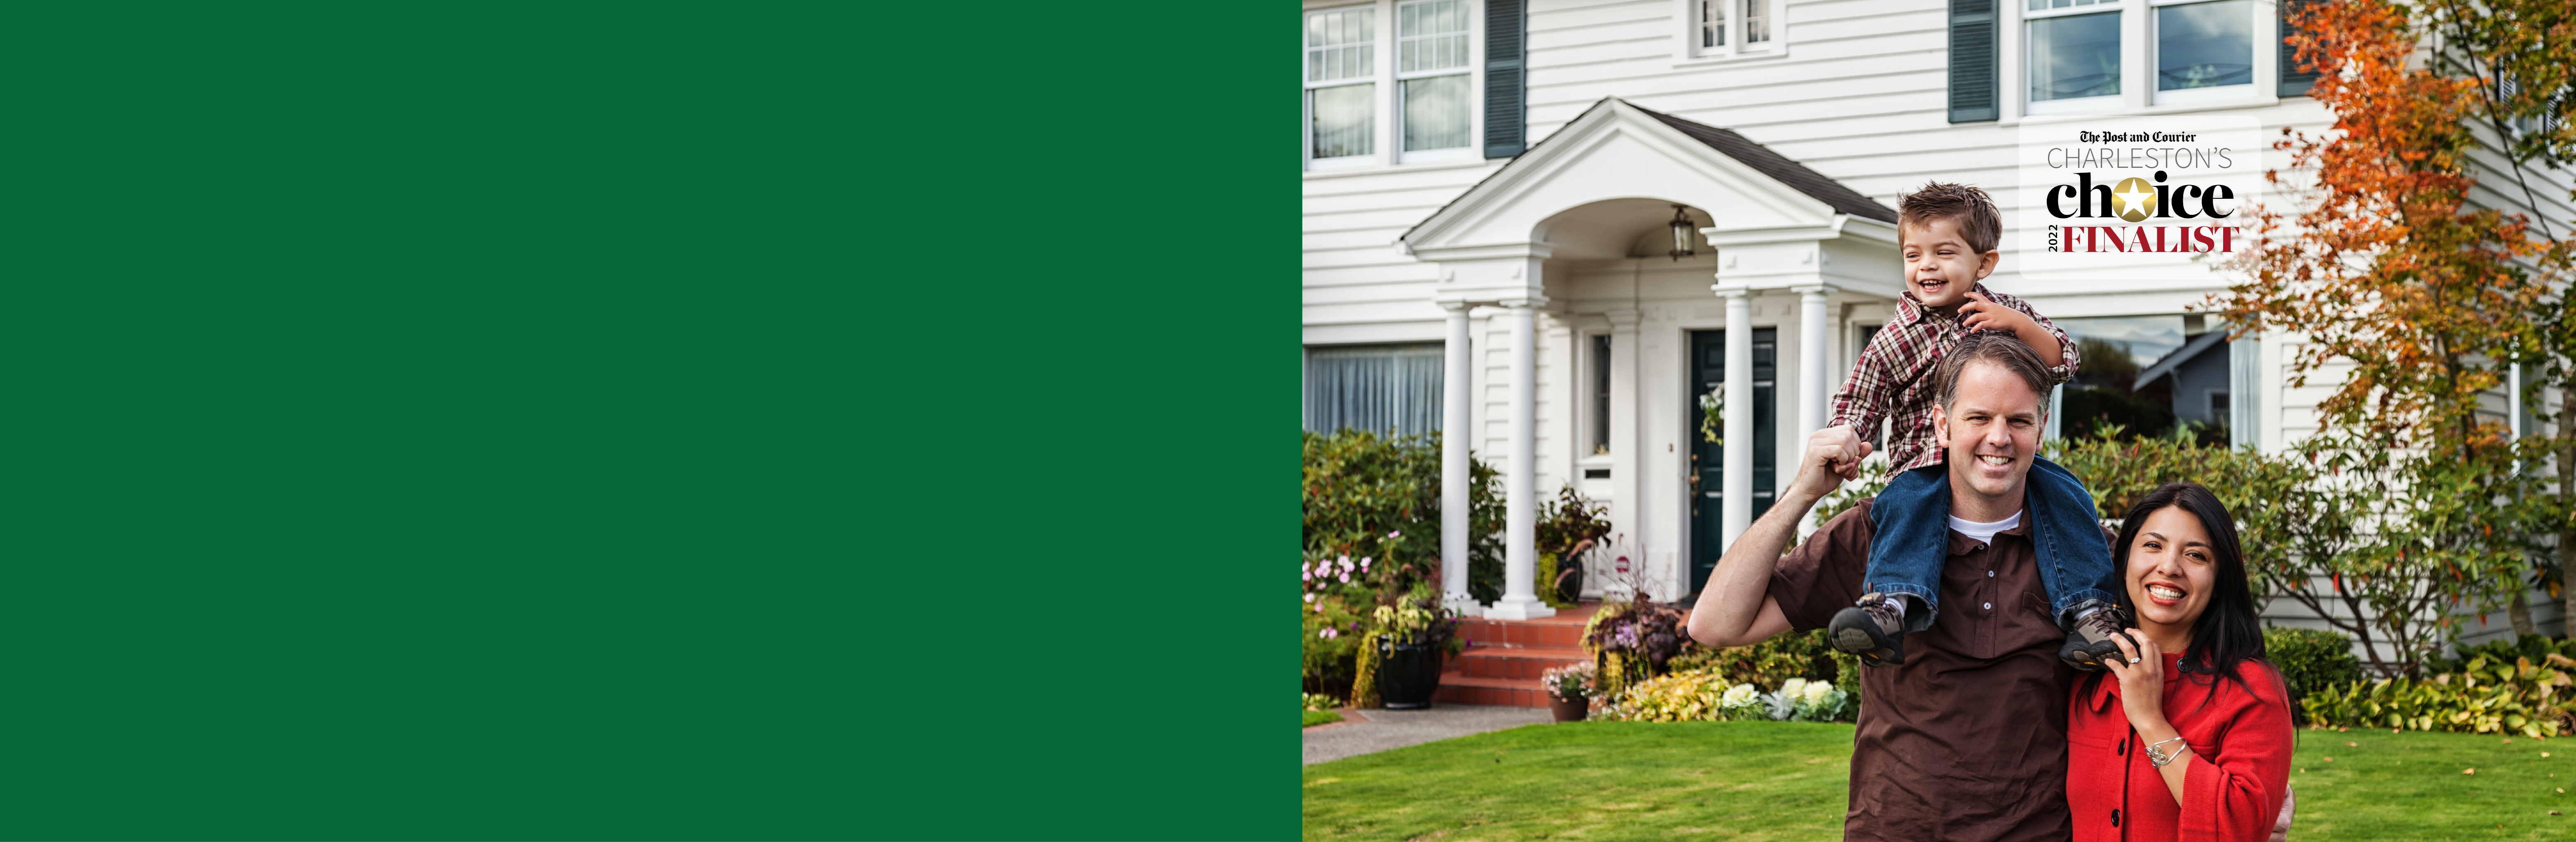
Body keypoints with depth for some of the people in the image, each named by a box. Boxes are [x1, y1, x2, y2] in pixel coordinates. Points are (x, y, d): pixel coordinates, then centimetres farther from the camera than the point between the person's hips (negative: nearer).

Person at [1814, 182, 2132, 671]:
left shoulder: (2006, 312, 11)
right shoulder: (1892, 343, 5)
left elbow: (2063, 364, 4)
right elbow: (1857, 406, 3)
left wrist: (2019, 325, -14)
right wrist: (1844, 438, -21)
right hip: (1926, 465, -2)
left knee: (2062, 494, -23)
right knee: (1905, 504, -33)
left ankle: (2085, 612, -22)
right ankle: (1893, 605, -53)